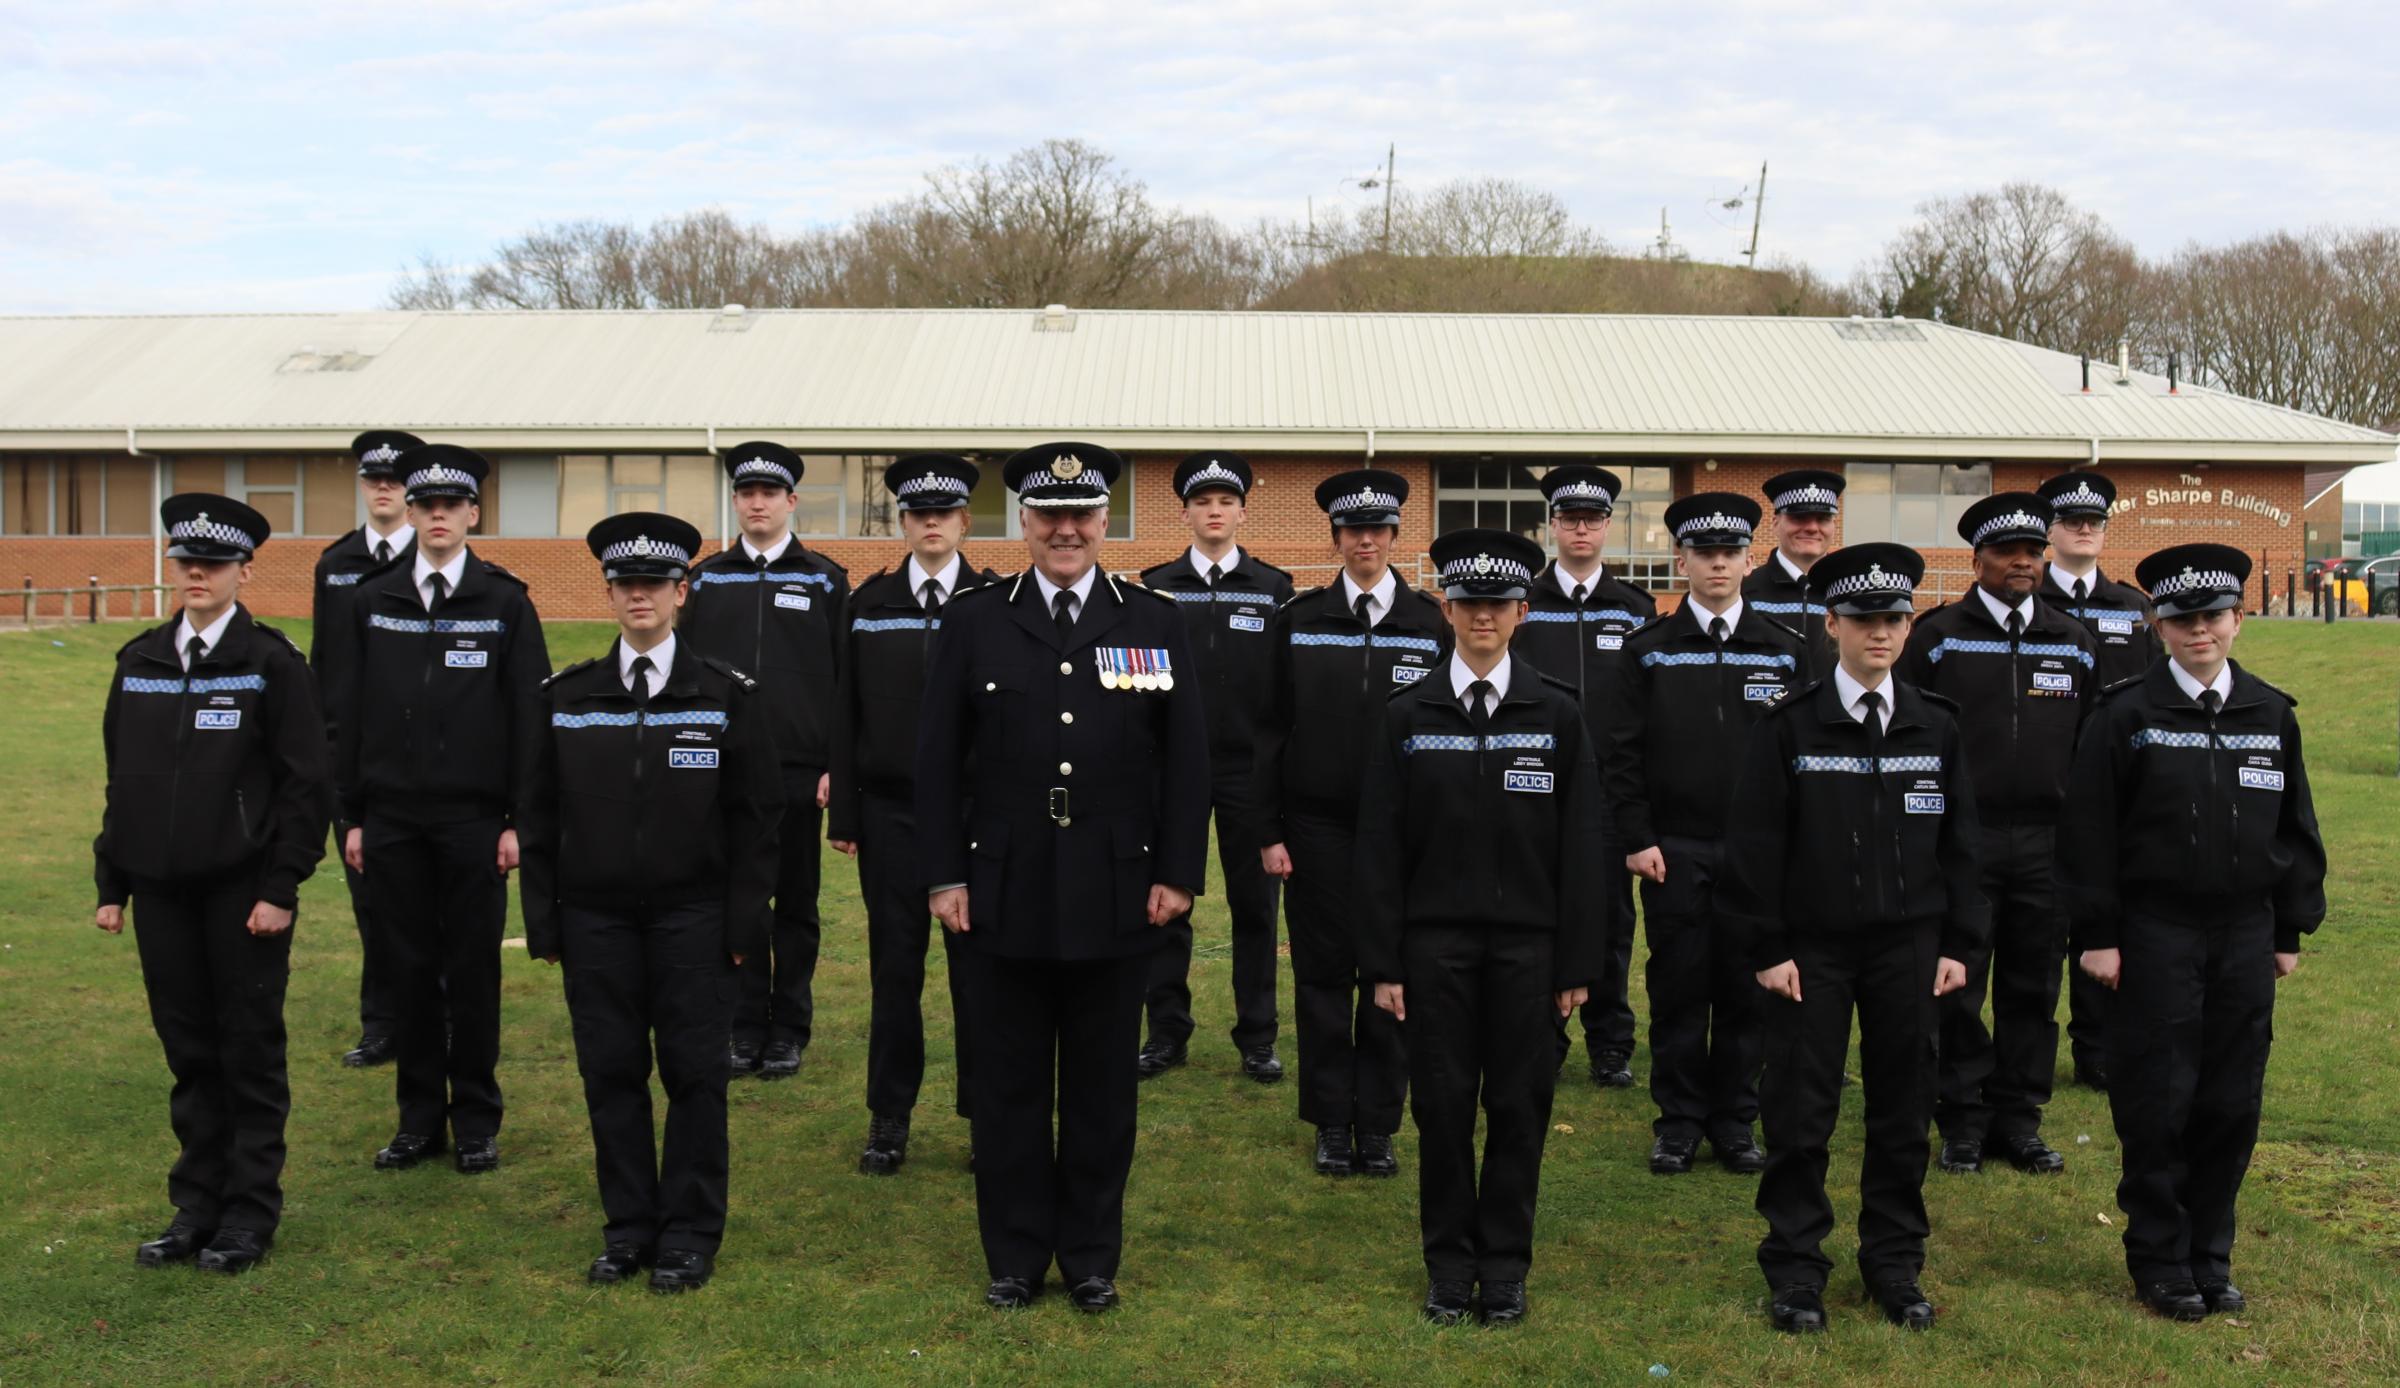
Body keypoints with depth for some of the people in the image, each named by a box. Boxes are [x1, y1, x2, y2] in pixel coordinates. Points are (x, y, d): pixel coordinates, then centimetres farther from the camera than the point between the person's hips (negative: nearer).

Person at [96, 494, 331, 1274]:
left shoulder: (273, 664, -6)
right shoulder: (138, 663, 9)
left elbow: (307, 784, -8)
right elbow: (120, 779, 13)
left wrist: (282, 886, -12)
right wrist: (111, 883, 10)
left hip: (242, 889, -4)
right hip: (161, 888, 5)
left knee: (250, 1049, 5)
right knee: (187, 1049, 12)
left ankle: (250, 1212, 15)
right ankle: (196, 1205, 23)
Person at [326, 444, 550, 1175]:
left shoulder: (505, 602, 0)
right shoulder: (372, 602, 7)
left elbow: (528, 716, -2)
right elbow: (346, 714, 8)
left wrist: (519, 819, -7)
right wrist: (351, 815, 3)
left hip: (474, 819, -2)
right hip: (392, 817, 2)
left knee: (473, 968, 4)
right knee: (408, 966, 7)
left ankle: (476, 1121, 15)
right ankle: (419, 1116, 19)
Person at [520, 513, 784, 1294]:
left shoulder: (728, 695, 0)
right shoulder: (565, 697, 6)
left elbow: (755, 814, 0)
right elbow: (538, 814, 8)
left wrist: (744, 921, -5)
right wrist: (543, 921, 3)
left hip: (692, 916, -2)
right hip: (595, 915, 2)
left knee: (694, 1074, 2)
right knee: (610, 1073, 7)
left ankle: (691, 1232, 14)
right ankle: (628, 1226, 20)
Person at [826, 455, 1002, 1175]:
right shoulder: (868, 603, 6)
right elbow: (846, 715, 6)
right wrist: (843, 813, 2)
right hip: (891, 812, 2)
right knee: (895, 967, 6)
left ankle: (988, 1113, 17)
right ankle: (889, 1117, 18)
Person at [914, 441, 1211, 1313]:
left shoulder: (1154, 624, 4)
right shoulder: (972, 623, 3)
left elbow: (1186, 760, 3)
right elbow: (938, 760, 2)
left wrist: (1177, 874, -3)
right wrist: (944, 875, -3)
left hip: (1115, 898, 0)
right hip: (1001, 895, 0)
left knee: (1102, 1086, 10)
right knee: (1008, 1085, 9)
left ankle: (1092, 1257, 25)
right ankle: (1014, 1256, 24)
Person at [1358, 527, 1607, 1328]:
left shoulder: (1558, 714, 1)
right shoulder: (1407, 715, 1)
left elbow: (1582, 845, 0)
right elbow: (1380, 845, 0)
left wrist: (1579, 962, -3)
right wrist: (1382, 962, -3)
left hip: (1527, 940, 0)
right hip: (1435, 940, 0)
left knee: (1519, 1106, 7)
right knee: (1442, 1106, 6)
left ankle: (1505, 1263, 22)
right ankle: (1448, 1261, 21)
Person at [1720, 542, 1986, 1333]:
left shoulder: (1937, 727, 5)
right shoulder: (1788, 727, -5)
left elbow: (1958, 841, 9)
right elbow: (1755, 844, -5)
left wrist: (1959, 941, 4)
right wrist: (1768, 948, -8)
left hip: (1909, 944, 3)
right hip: (1812, 946, -2)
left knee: (1902, 1108, 9)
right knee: (1800, 1112, 2)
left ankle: (1895, 1262, 24)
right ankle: (1795, 1268, 15)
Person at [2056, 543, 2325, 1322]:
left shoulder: (2272, 715, 6)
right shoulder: (2127, 715, -5)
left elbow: (2295, 828, 12)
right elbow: (2088, 832, -6)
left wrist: (2291, 929, 11)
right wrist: (2096, 934, -8)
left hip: (2245, 934, 4)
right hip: (2156, 931, -3)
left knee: (2233, 1104, 8)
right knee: (2157, 1105, 1)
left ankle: (2210, 1257, 23)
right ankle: (2160, 1261, 16)